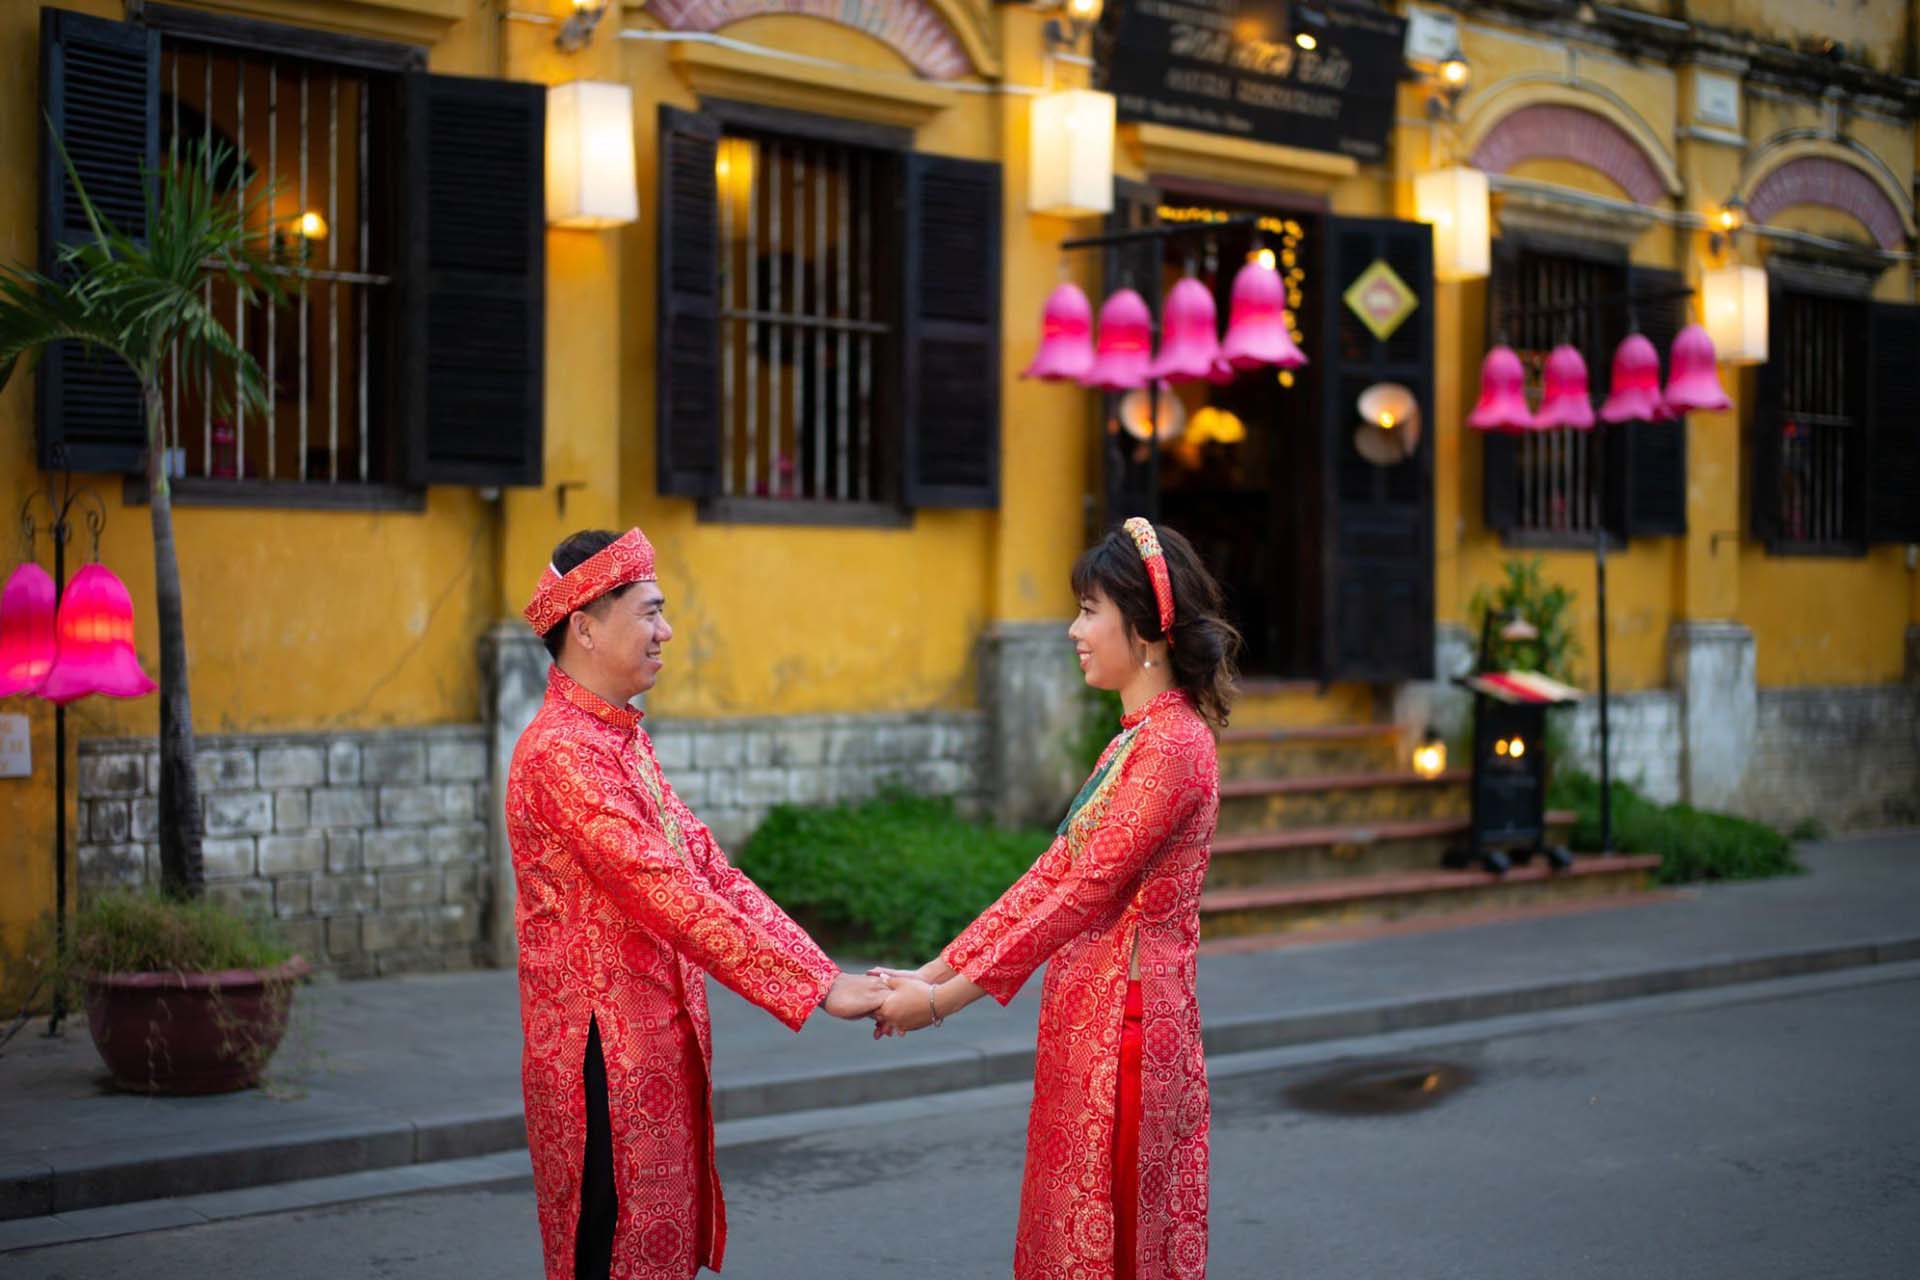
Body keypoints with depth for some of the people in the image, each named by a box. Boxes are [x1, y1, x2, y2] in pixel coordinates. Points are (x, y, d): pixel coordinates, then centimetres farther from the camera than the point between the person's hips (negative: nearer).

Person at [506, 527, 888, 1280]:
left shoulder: (627, 741, 13)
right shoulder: (562, 753, -18)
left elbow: (711, 873, 10)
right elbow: (670, 899, -24)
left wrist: (827, 972, -1)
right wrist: (816, 990, -22)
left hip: (660, 1048, 9)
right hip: (609, 1059, -9)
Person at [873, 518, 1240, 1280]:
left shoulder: (1173, 745, -17)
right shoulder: (1137, 738, 14)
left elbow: (1084, 894, -19)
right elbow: (1053, 875, 13)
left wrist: (945, 999, -16)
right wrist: (933, 972, 7)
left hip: (1124, 1022, -9)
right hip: (1088, 1019, 9)